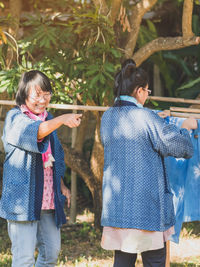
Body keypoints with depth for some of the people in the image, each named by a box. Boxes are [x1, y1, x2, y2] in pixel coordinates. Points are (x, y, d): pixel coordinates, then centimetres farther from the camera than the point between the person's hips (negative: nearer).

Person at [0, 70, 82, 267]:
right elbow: (34, 131, -27)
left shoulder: (48, 119, 17)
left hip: (49, 198, 7)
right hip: (23, 197, -7)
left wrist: (61, 185, 14)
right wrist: (62, 119, -40)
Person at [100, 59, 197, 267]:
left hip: (115, 203, 6)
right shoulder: (146, 118, -15)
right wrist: (185, 127, 12)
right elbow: (181, 146, -10)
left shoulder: (107, 117, 5)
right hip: (146, 205, -6)